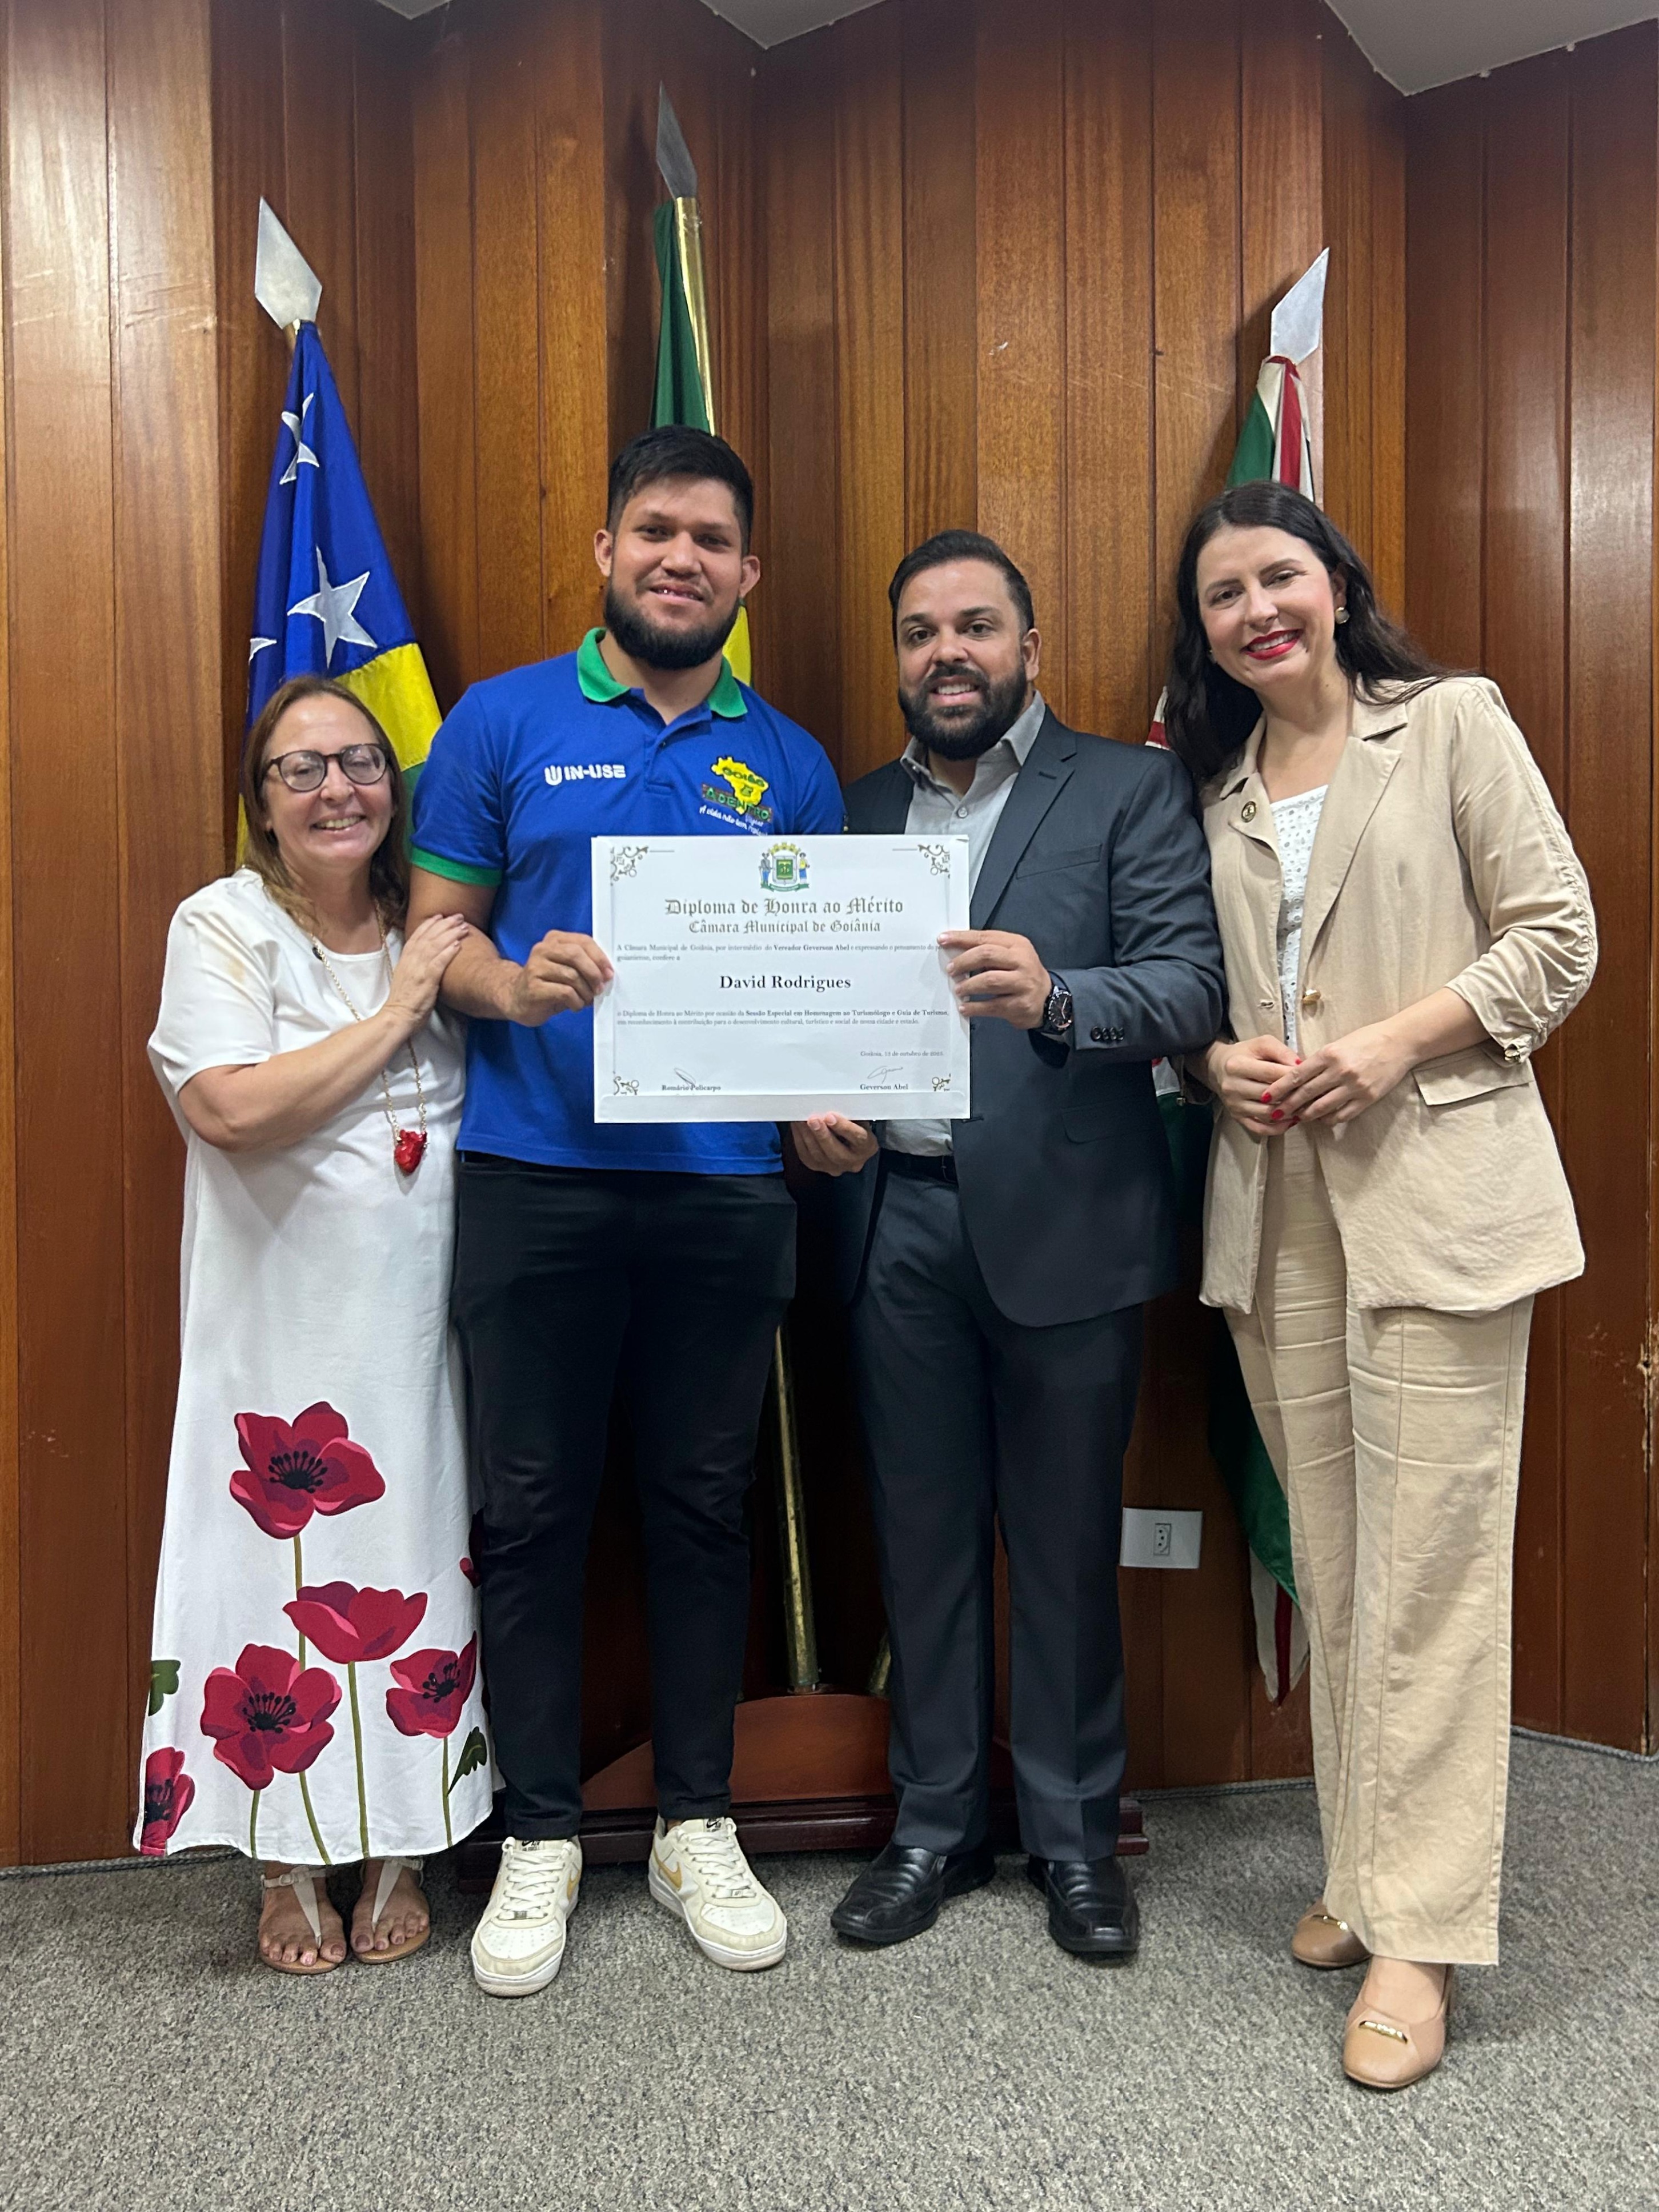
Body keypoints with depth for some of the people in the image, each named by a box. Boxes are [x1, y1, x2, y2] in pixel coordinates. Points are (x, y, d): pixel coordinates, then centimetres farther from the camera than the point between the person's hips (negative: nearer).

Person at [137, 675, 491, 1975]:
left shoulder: (432, 929, 9)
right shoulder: (223, 928, -3)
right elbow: (231, 1107, -19)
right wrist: (394, 1014, -15)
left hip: (421, 1319, 4)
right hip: (283, 1324, -3)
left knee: (418, 1561, 9)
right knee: (286, 1569, 4)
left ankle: (402, 1852, 27)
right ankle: (293, 1863, 24)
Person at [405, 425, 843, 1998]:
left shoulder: (787, 761, 11)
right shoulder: (503, 723, 5)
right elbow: (436, 929, 4)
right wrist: (515, 982, -18)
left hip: (725, 1184, 2)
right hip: (535, 1176, -1)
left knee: (703, 1506, 10)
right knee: (530, 1509, 6)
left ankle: (695, 1825, 28)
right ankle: (539, 1835, 24)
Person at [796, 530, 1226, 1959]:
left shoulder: (1134, 791, 2)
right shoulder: (857, 809, 14)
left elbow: (1195, 981, -10)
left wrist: (1055, 998, -28)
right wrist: (806, 1105, -5)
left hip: (1061, 1219, -3)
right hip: (896, 1217, 4)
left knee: (1066, 1543, 8)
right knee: (922, 1534, 12)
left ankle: (1075, 1835, 27)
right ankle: (937, 1824, 30)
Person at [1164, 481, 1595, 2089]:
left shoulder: (1452, 723, 3)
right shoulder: (1209, 783, 16)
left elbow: (1557, 938, -1)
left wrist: (1399, 1038, -13)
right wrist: (1219, 1059, -2)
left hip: (1433, 1191, -4)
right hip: (1274, 1204, 5)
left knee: (1429, 1562, -4)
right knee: (1328, 1564, 10)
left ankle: (1417, 1933, 7)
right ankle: (1363, 1870, 24)